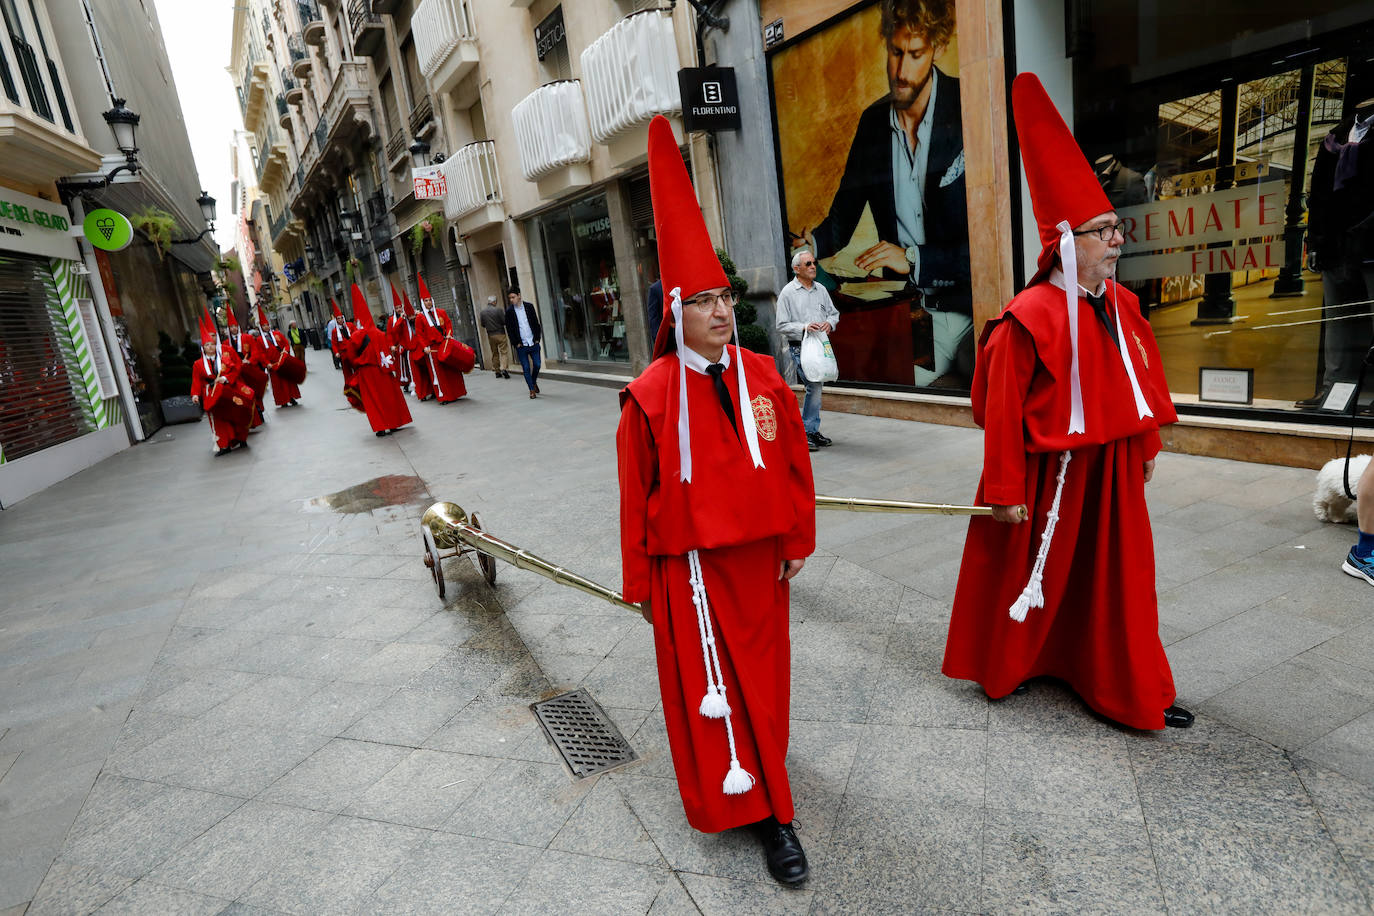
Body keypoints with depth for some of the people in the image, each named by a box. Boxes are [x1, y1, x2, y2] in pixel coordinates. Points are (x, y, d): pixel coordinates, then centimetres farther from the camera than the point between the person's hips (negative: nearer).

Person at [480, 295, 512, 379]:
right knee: (504, 352, -3)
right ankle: (504, 368, -20)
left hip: (490, 335, 5)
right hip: (500, 334, -5)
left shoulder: (483, 312, 2)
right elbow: (505, 321, -10)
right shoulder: (498, 310, -12)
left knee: (495, 353, 12)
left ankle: (497, 371, 14)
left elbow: (483, 325, 7)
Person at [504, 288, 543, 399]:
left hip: (533, 343, 2)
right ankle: (532, 390, 8)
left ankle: (534, 382, 33)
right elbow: (509, 330, 0)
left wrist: (537, 338, -1)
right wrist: (516, 343, -5)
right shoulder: (509, 311, -1)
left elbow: (536, 323, 5)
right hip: (521, 345, -2)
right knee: (526, 368, -1)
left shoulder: (529, 306, 3)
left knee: (537, 365, 6)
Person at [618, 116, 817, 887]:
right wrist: (642, 581, -3)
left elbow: (794, 462, 6)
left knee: (761, 672, 19)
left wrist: (797, 539, 8)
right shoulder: (650, 396, -13)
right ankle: (762, 809, 24)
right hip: (692, 562, -3)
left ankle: (757, 764, 46)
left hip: (758, 554, 4)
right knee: (710, 681, 7)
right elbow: (637, 493, -7)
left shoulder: (763, 375, -2)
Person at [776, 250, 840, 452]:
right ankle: (807, 432, -6)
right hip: (800, 347, -6)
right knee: (814, 386, -15)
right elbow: (782, 326, -6)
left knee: (815, 387, 9)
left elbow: (834, 312, 19)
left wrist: (829, 323, -4)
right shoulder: (788, 293, -3)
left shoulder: (821, 289, 13)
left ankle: (812, 431, 19)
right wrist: (804, 327, -19)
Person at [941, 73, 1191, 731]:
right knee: (1030, 571, 10)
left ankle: (1135, 691, 34)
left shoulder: (1121, 305, 4)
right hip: (1049, 472, -7)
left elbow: (1144, 378, 15)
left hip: (1112, 468, 7)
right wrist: (1005, 491, -16)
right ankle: (1003, 667, 35)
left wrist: (1147, 443, 18)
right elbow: (1003, 411, -19)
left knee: (1120, 577, 16)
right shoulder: (1029, 319, -21)